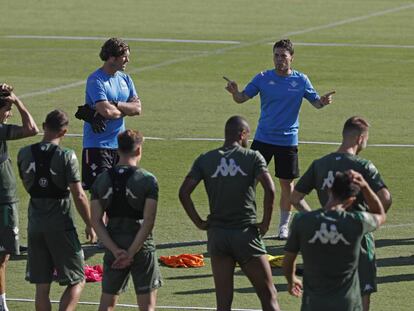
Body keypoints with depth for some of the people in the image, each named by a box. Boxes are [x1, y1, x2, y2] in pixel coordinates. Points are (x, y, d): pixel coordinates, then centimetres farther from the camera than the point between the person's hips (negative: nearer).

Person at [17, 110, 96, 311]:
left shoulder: (24, 154, 1)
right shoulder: (66, 156, -12)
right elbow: (79, 196, -12)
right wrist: (89, 225, -1)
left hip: (35, 224, 4)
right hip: (61, 225, -4)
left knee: (41, 286, 9)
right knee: (77, 281, 5)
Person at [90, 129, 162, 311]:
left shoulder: (101, 180, 2)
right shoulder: (147, 180, -9)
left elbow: (96, 221, -3)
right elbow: (148, 222, -15)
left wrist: (116, 250, -8)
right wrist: (131, 253, -13)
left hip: (113, 247, 3)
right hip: (141, 247, -3)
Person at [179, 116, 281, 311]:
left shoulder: (205, 160, 5)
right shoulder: (252, 157, -3)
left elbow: (184, 192, -4)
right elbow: (269, 189, -17)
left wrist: (199, 222, 3)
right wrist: (266, 223, -6)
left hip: (217, 234, 3)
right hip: (246, 233, -3)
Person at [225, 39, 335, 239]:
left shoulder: (301, 80, -1)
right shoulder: (263, 78, -2)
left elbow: (315, 102, 6)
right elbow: (242, 98, -2)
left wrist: (323, 101, -17)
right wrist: (235, 93, -25)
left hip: (288, 140, 0)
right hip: (263, 138, 0)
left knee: (286, 183, 6)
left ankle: (284, 225, 19)